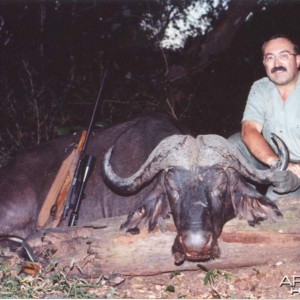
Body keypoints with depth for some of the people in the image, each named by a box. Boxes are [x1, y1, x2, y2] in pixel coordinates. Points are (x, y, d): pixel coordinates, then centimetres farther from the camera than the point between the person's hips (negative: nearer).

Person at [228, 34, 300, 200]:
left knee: (276, 197, -30)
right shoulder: (260, 88, -2)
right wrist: (276, 162, -37)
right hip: (271, 159, 5)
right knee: (233, 144, -15)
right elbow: (249, 130, -17)